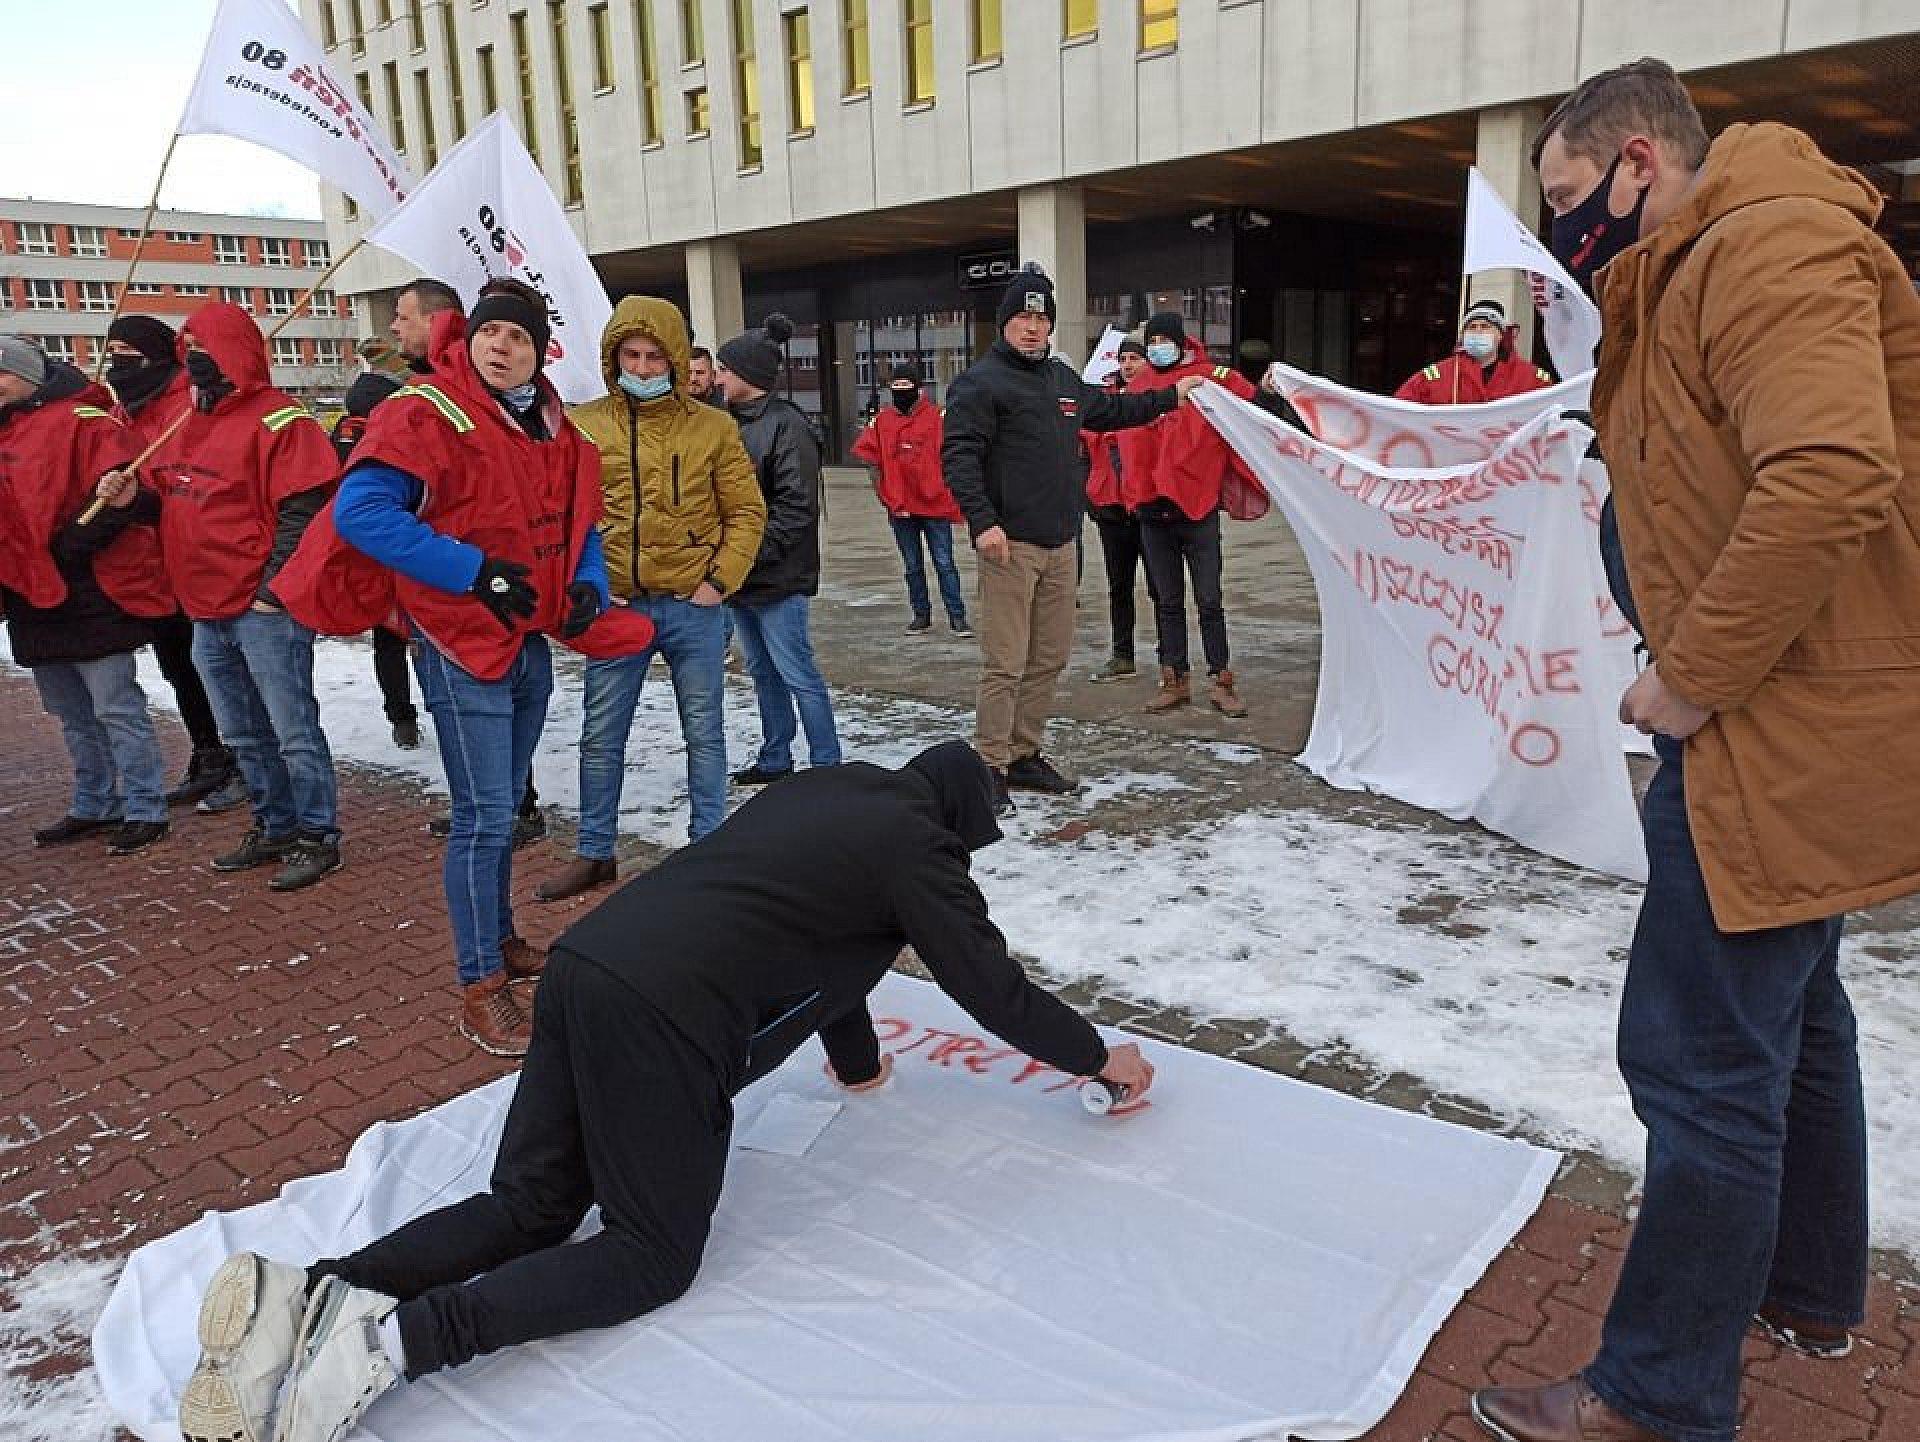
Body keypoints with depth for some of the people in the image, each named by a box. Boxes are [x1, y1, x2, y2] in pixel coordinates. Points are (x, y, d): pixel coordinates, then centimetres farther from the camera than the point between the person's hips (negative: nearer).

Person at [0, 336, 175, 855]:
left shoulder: (82, 421, -9)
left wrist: (66, 550, -20)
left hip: (89, 596, -9)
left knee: (116, 710, -2)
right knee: (73, 716, 16)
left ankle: (145, 809, 6)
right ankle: (95, 806, 27)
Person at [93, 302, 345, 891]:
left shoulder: (278, 420, -10)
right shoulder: (192, 425, 17)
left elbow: (301, 512, -17)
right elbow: (176, 507, 23)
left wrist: (272, 590, -20)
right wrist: (134, 497, 2)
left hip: (264, 609, -9)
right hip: (206, 612, 9)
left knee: (293, 731, -2)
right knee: (246, 738, 17)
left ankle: (318, 837, 9)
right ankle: (275, 827, 29)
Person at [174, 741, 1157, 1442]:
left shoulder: (826, 789, 26)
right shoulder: (919, 850, 5)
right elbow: (997, 992, 10)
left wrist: (859, 1062, 49)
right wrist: (1099, 1058, 28)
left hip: (580, 962, 8)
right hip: (663, 1020, -8)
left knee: (527, 1210, 17)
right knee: (651, 1256, 5)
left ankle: (314, 1295, -3)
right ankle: (401, 1336, -13)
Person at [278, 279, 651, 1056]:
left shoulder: (556, 431, 11)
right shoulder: (426, 413, -12)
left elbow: (579, 526, 20)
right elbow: (360, 510, -21)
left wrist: (589, 587, 0)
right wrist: (475, 571, -23)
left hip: (532, 643, 7)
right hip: (462, 644, -7)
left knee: (503, 807, 19)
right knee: (484, 817, -6)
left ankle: (500, 940, 34)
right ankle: (480, 989, 4)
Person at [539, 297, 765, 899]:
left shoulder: (713, 427, 1)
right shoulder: (583, 425, 2)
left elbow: (747, 512, 3)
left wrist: (721, 579, -7)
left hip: (693, 605, -1)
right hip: (615, 605, 1)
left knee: (704, 733, 9)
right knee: (601, 736, 9)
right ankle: (594, 853, 24)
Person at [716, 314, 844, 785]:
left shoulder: (786, 424, -12)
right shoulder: (734, 422, 12)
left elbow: (797, 506, -18)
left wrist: (753, 552, -20)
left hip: (776, 577, -8)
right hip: (739, 575, 8)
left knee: (797, 675, -3)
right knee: (761, 671, 16)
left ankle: (826, 766, 7)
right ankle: (775, 759, 28)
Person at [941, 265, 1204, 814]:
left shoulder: (1063, 378, 18)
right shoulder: (980, 381, -6)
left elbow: (1109, 410, 36)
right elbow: (958, 455, -14)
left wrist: (1169, 396, 39)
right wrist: (982, 520, -25)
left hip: (1061, 543, 8)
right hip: (1009, 544, -8)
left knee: (1050, 658, 12)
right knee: (1005, 663, -7)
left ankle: (1025, 755, 23)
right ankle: (991, 768, 1)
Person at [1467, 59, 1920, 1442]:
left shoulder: (1772, 247, -16)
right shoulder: (1689, 276, 17)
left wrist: (1692, 676, -23)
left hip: (1782, 732, -11)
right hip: (1790, 726, 11)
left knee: (1704, 1058, -4)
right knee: (1788, 1008, 22)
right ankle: (1809, 1287, 42)